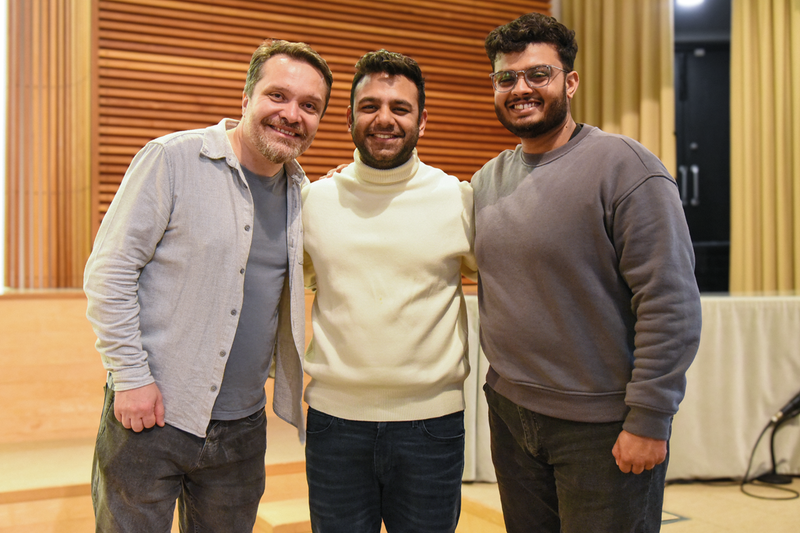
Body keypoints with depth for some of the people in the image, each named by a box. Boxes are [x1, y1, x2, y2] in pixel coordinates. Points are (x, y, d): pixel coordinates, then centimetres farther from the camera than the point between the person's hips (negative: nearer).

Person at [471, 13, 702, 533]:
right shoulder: (487, 179, 7)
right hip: (510, 412, 6)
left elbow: (671, 301, -17)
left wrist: (649, 419, -18)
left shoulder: (624, 166, -14)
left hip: (603, 428, -6)